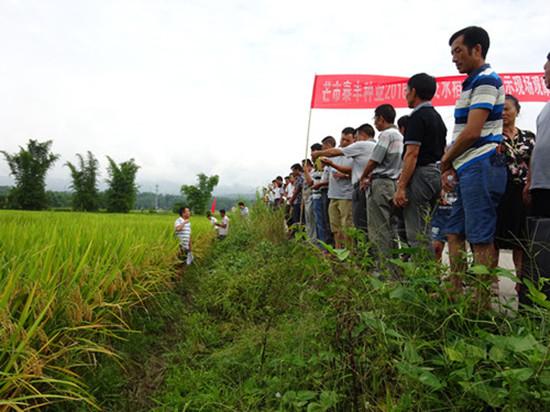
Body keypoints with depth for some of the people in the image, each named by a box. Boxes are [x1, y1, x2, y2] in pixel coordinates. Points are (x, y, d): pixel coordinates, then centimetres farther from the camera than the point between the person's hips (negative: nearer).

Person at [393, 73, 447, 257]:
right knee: (424, 233, 15)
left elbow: (412, 154, -18)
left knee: (417, 235, -8)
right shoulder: (437, 117, 20)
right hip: (436, 174, 10)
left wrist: (401, 187, -19)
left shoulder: (417, 117, -10)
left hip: (421, 175, -10)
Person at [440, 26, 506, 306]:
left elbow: (472, 133, -18)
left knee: (480, 239, -8)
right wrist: (449, 166, 12)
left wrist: (445, 160, -4)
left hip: (481, 167, -10)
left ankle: (483, 303, 0)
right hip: (467, 170, 10)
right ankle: (455, 293, 19)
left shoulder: (486, 79, -8)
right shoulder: (473, 83, 24)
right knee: (455, 233, 11)